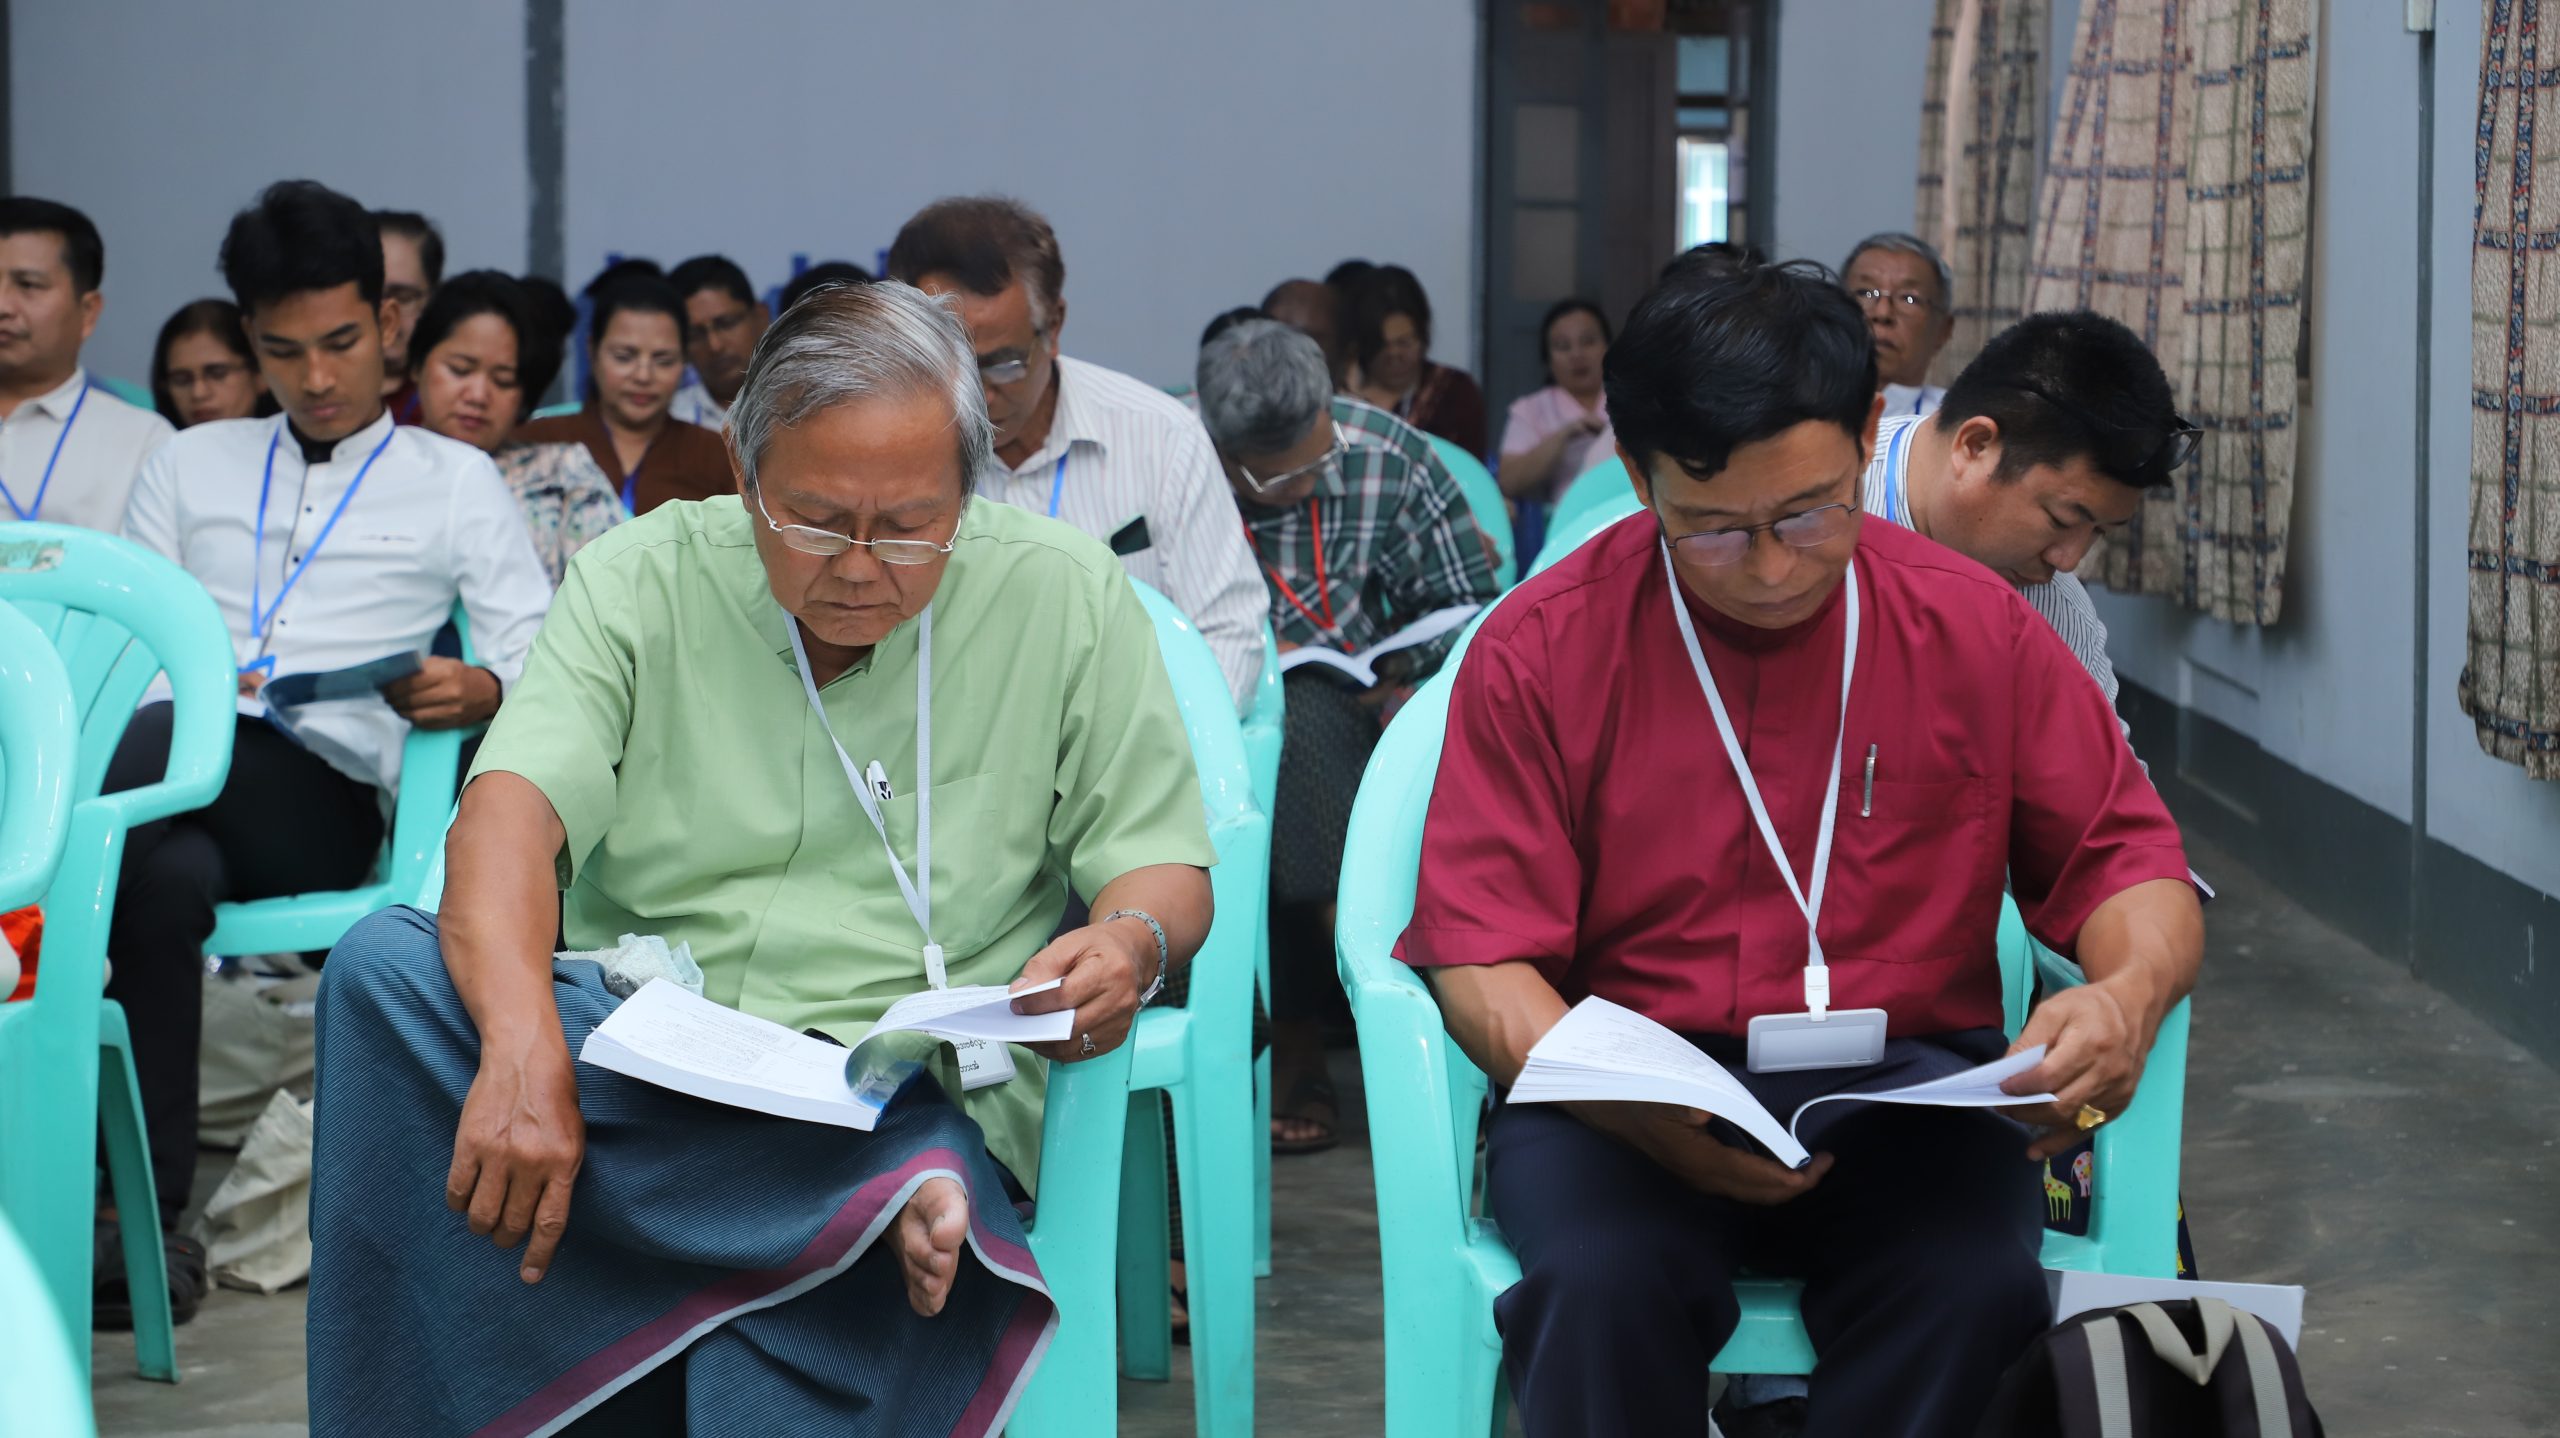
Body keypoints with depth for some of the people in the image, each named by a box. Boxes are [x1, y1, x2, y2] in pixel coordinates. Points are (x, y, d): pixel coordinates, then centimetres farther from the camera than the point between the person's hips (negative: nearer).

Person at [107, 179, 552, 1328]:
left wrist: (478, 692, -14)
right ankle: (149, 1220, -37)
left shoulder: (454, 482, 20)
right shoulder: (189, 465, 28)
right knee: (163, 870, -38)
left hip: (325, 798, -2)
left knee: (162, 749, -38)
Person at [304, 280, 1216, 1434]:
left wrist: (1133, 939, -19)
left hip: (907, 1104, -4)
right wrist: (524, 1049, -31)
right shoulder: (641, 580, 4)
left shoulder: (1066, 600, 5)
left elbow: (1165, 864, 8)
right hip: (633, 1059, 5)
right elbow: (512, 811, -11)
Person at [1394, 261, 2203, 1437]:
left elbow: (2126, 863, 11)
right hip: (1631, 1097, -1)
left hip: (1903, 1090, 2)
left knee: (1976, 1287, -32)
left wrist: (2129, 997, -14)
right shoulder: (1541, 649, 0)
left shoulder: (1975, 627, 6)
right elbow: (1481, 952, -3)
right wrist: (1624, 1105, -24)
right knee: (1605, 1278, -35)